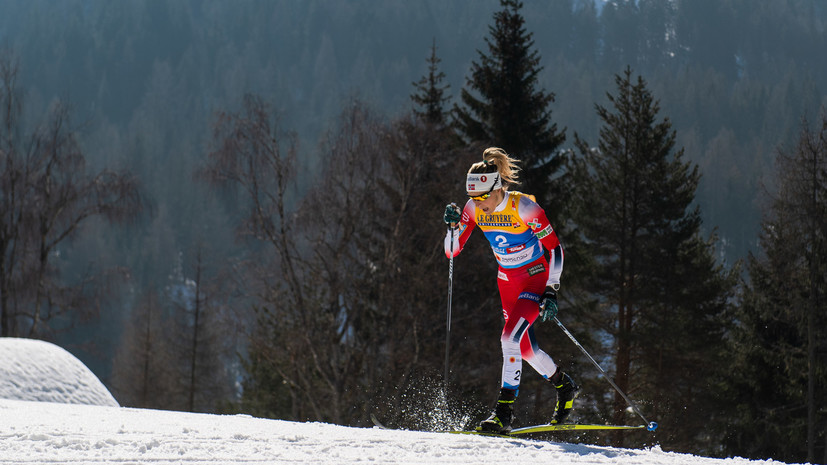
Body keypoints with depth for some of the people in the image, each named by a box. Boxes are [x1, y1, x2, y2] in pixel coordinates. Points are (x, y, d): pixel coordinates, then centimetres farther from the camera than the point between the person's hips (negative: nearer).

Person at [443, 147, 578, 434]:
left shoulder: (524, 206, -25)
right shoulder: (474, 209, -10)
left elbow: (555, 247, -19)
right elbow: (452, 251, -6)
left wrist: (551, 291, -24)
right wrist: (453, 225, -25)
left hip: (536, 277, -7)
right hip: (507, 280, 7)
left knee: (510, 336, -22)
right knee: (524, 348, 13)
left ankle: (504, 412, -21)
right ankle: (564, 387, 38)